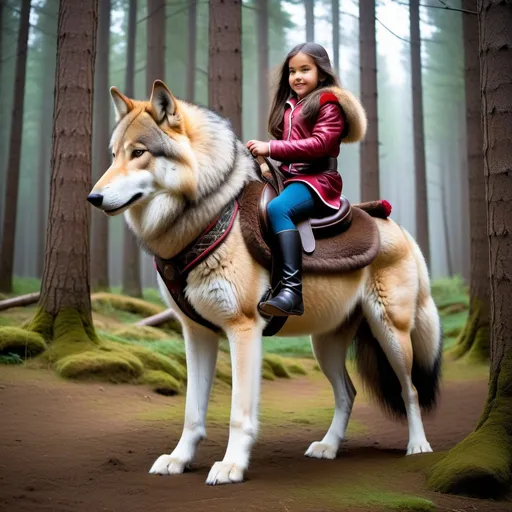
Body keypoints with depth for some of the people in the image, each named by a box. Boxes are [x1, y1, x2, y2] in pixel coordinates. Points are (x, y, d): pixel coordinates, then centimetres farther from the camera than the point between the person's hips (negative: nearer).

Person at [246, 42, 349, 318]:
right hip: (288, 176, 9)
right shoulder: (289, 105, 20)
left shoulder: (329, 104, -2)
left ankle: (292, 290, -41)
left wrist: (271, 148, -18)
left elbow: (319, 143, -16)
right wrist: (263, 154, 5)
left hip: (317, 178, -9)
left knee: (278, 208, -34)